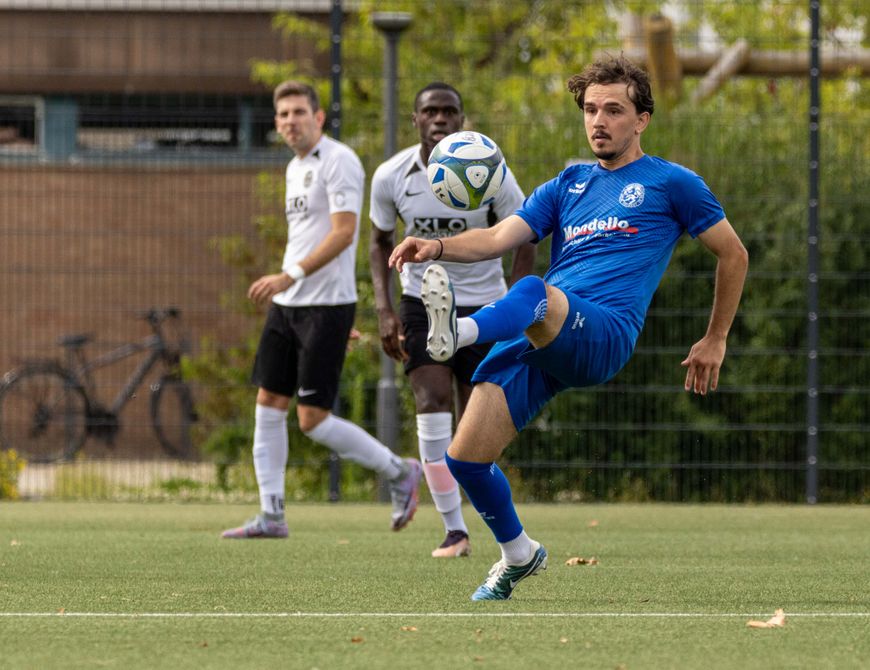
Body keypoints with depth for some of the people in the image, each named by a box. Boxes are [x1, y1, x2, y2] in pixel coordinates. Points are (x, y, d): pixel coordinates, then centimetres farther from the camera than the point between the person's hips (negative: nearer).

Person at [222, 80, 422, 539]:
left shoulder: (338, 161, -12)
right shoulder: (295, 168, 16)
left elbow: (343, 232, -21)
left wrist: (290, 276, -28)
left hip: (325, 306, -9)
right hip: (287, 306, 9)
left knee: (313, 420, -9)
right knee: (269, 407, 5)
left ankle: (400, 472, 7)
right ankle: (271, 515, 9)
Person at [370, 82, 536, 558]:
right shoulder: (391, 176, -9)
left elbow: (523, 241, -5)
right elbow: (380, 241, 7)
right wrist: (383, 310, -4)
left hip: (483, 305, -1)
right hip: (422, 303, 1)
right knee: (432, 400, -20)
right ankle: (454, 531, -17)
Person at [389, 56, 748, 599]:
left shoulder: (670, 183, 13)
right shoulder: (568, 186, 25)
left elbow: (734, 255, 20)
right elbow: (499, 238, 12)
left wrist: (716, 340, 19)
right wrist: (437, 247, -8)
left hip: (605, 334, -6)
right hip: (536, 341, 6)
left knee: (534, 292, -38)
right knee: (466, 458, -4)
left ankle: (459, 332, -71)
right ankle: (518, 554, 23)